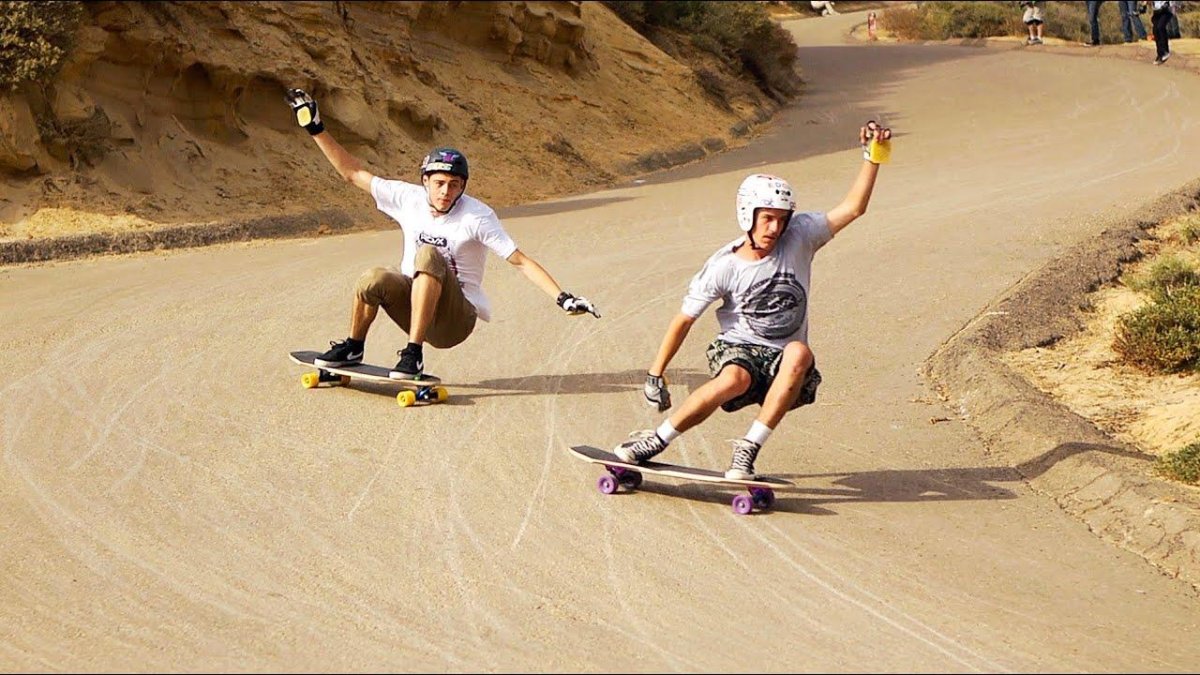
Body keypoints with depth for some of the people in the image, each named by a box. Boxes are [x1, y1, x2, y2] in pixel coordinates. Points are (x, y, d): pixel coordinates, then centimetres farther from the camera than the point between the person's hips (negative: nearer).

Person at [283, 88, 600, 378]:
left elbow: (520, 261, -15)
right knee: (374, 279, -28)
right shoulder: (409, 198, -1)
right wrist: (316, 128, 4)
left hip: (456, 319, -4)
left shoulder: (477, 217, -12)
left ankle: (413, 355, -30)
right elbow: (353, 173, 6)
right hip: (413, 307, 4)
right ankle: (352, 348, 1)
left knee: (429, 255, -31)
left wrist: (563, 298, -24)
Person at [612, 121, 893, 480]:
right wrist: (655, 375, -2)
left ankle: (749, 448, -31)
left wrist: (871, 157, -21)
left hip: (783, 361, 2)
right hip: (737, 349, -2)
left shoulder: (799, 237, -3)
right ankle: (656, 441, -23)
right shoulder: (724, 266, -8)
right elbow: (684, 320, -2)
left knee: (799, 353, -35)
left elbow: (852, 208, -9)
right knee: (736, 379, -39)